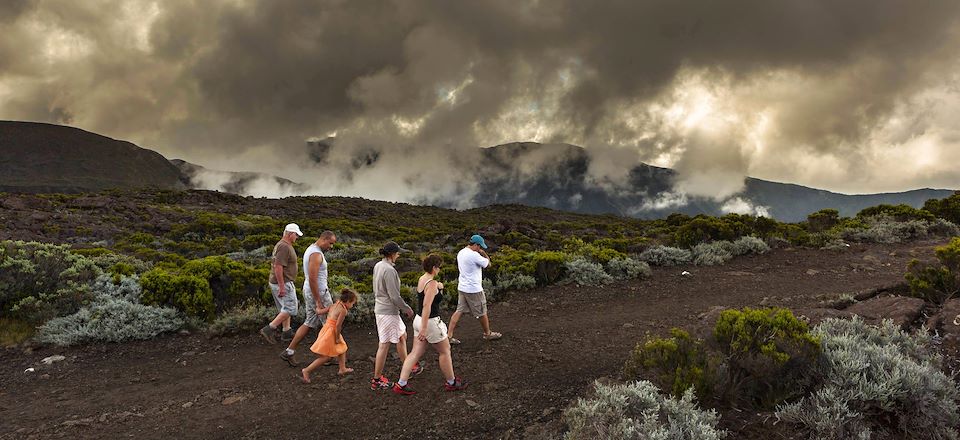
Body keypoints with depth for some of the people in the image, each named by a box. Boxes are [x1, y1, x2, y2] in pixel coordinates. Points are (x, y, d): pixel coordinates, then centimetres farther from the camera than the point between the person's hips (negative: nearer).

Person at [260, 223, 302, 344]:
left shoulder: (281, 245, 13)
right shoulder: (284, 247, -20)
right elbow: (278, 267, -26)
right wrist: (282, 287, -25)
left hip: (280, 282, 11)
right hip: (283, 283, -11)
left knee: (285, 308, 16)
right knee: (291, 308, -7)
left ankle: (287, 331, 22)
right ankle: (269, 329, -7)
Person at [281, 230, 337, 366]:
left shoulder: (311, 249, 12)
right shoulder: (316, 254, -21)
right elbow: (312, 279, -25)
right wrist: (318, 302, -22)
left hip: (309, 291, 10)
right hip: (318, 292, -10)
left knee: (310, 323, 14)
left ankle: (289, 351, 13)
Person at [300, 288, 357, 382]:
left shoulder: (335, 305, 8)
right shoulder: (343, 310, -16)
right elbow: (338, 325, -21)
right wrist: (337, 338, -11)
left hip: (326, 328, 10)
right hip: (330, 332, -10)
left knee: (342, 347, 22)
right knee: (326, 357, -1)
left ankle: (342, 369, 31)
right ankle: (306, 371, 2)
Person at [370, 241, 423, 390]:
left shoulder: (378, 266, 6)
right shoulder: (389, 270, -23)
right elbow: (394, 296, -22)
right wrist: (407, 309, -9)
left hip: (380, 308, 10)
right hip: (388, 311, -10)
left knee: (402, 336, 22)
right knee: (384, 344, 1)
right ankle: (376, 380, 11)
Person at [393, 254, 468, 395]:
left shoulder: (421, 279, 6)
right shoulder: (432, 283, -22)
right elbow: (427, 306, -28)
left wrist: (439, 288, 2)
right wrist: (424, 328, -29)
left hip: (419, 320, 9)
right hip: (430, 322, -9)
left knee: (415, 353, 11)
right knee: (445, 352, 10)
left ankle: (401, 385, 10)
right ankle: (451, 383, 24)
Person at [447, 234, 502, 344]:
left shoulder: (461, 252, 6)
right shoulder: (474, 255, -23)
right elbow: (487, 263, -13)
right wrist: (483, 253, 2)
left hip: (462, 287, 8)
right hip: (474, 289, -8)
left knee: (459, 311, 11)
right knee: (482, 313, 10)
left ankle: (449, 336, 7)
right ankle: (488, 334, 28)